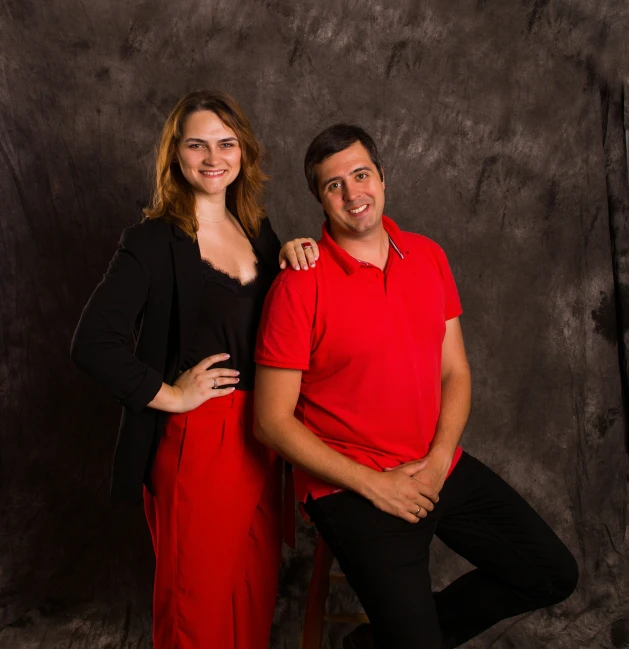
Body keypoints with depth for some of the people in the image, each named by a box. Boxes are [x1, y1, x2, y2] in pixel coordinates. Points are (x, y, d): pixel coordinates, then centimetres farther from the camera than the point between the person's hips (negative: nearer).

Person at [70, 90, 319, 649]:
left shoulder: (258, 230, 8)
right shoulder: (152, 242, -11)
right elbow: (92, 345, -17)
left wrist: (296, 255, -3)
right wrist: (167, 394, -13)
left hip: (259, 435, 6)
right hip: (195, 441, -6)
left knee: (256, 586, 19)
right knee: (199, 602, 10)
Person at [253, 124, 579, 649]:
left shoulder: (428, 257, 3)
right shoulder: (299, 285, -15)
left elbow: (454, 372, 6)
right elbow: (273, 421, -14)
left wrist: (438, 461, -9)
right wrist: (374, 485, -16)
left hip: (440, 470, 6)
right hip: (350, 487, -6)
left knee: (554, 575, 11)